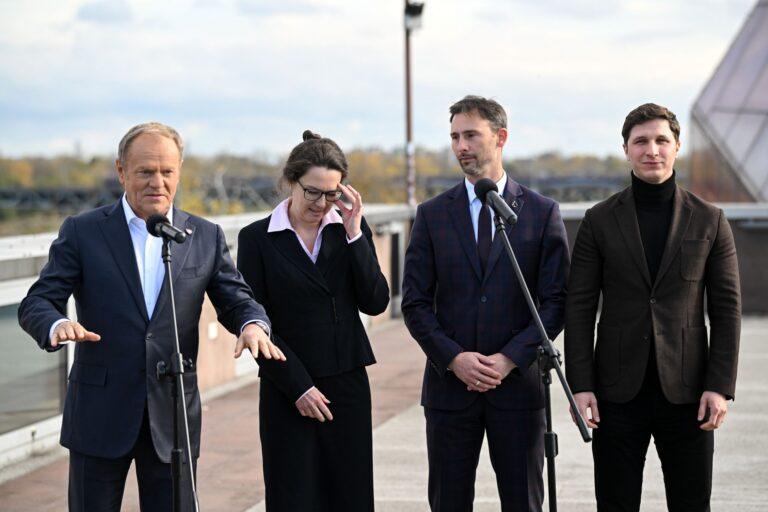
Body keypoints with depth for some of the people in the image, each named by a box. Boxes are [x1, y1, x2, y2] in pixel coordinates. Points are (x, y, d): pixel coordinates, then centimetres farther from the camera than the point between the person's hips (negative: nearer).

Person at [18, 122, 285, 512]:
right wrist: (58, 325, -29)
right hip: (100, 416, -1)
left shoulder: (206, 238, 6)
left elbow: (237, 300, 6)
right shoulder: (83, 231, -1)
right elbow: (36, 303, -5)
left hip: (172, 419, 2)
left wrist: (253, 325, -19)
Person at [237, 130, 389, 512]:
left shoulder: (352, 230, 6)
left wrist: (354, 235, -10)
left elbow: (376, 303, -2)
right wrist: (298, 386, -9)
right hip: (288, 392, -2)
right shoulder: (257, 239, -2)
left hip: (348, 384, 3)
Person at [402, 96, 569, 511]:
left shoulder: (542, 212, 2)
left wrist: (509, 360, -12)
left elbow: (555, 301, -1)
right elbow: (415, 303, 2)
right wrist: (454, 359, -12)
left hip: (518, 384, -1)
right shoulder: (432, 215, 5)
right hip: (449, 384, 1)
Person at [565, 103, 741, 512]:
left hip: (686, 394, 0)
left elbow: (726, 309, 2)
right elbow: (579, 309, 1)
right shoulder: (599, 221, 3)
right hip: (619, 393, 0)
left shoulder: (709, 221, 4)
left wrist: (721, 386, -7)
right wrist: (579, 385, -7)